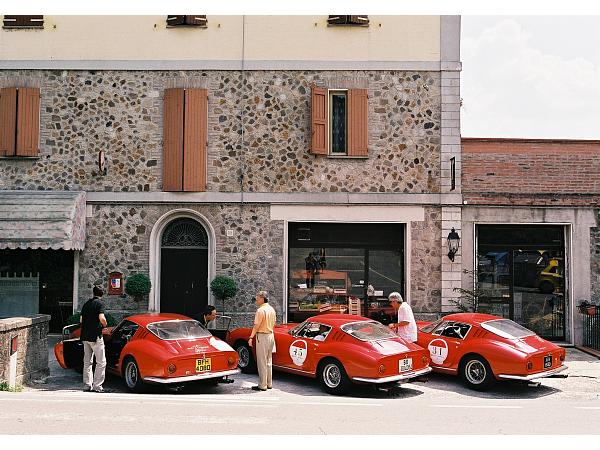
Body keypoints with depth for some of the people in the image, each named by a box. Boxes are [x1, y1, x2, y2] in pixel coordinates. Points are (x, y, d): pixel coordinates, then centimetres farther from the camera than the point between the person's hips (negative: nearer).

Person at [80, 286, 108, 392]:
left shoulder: (87, 303, 13)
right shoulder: (99, 303, -8)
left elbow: (81, 320, 16)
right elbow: (101, 318, -21)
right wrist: (105, 324, -2)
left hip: (85, 336, 7)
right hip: (95, 336, -7)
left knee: (87, 361, 14)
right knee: (101, 362, -2)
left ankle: (87, 385, 14)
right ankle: (97, 385, -7)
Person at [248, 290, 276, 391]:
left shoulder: (261, 310, -16)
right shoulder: (272, 309, 10)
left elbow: (256, 326, -19)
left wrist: (251, 337, -17)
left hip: (262, 336, -9)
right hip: (271, 335, 9)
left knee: (262, 362, -3)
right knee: (269, 361, 15)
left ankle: (262, 385, 0)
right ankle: (269, 383, 19)